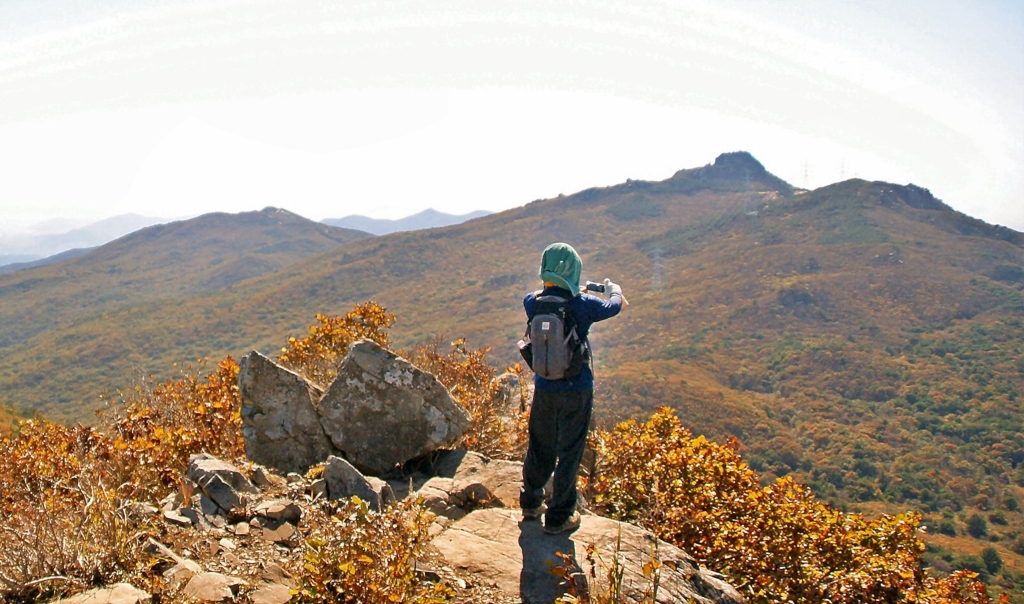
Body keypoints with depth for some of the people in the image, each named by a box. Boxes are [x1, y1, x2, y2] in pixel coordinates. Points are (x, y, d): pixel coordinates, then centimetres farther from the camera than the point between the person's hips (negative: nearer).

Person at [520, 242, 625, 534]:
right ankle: (558, 517, 19)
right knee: (569, 453, 9)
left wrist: (575, 292, 30)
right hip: (576, 390, -4)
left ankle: (531, 503, 36)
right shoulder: (583, 304, -17)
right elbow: (614, 306, 4)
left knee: (539, 447, 20)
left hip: (544, 388, 4)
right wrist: (614, 289, 26)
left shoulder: (532, 302, -7)